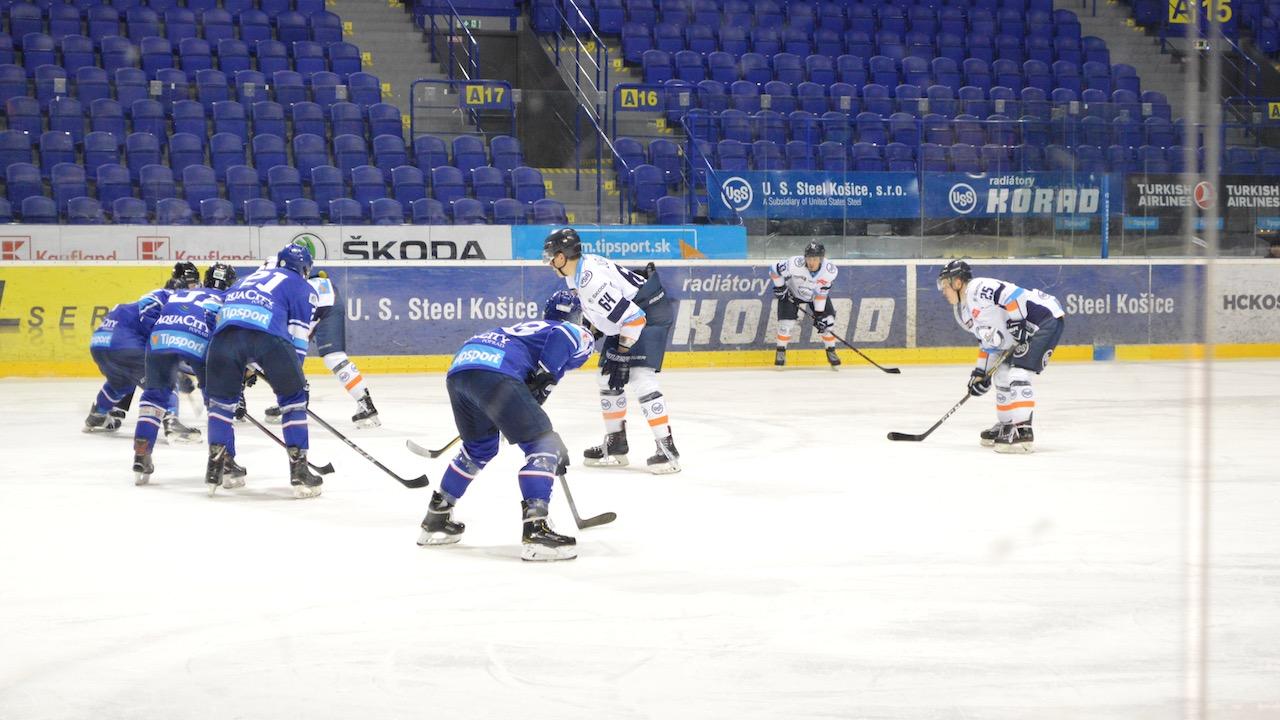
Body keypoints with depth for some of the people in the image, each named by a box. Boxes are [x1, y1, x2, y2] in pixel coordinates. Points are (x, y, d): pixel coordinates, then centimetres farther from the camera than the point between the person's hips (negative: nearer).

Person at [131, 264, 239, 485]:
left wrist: (185, 368, 45)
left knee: (155, 394, 21)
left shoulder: (179, 294, 39)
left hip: (160, 337, 3)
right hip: (200, 342, -2)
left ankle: (141, 458, 13)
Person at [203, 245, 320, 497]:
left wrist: (242, 370, 43)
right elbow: (298, 337, 15)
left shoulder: (249, 277, 41)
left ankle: (217, 466, 18)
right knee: (293, 397, 16)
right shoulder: (303, 288, 26)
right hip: (267, 333, -3)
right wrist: (293, 374, 23)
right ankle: (299, 470, 10)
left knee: (222, 397, 23)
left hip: (226, 330, 3)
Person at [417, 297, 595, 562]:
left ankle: (435, 519, 37)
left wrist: (554, 447, 43)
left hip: (458, 369, 8)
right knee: (543, 447, -2)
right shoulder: (574, 333, 20)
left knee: (479, 448, 31)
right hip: (494, 372, -8)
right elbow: (559, 337, -8)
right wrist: (544, 381, -3)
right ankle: (535, 530, -15)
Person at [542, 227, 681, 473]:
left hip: (650, 313, -11)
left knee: (640, 377, -22)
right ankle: (616, 445, 23)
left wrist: (621, 352, -23)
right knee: (608, 379, 12)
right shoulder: (576, 271, 2)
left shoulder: (592, 282, -29)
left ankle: (667, 448, -23)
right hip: (626, 318, 11)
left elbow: (634, 318, -30)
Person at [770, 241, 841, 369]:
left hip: (816, 295, 2)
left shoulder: (830, 271, -31)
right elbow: (774, 270, -24)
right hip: (792, 293, -2)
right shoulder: (794, 264, -39)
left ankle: (831, 352, 12)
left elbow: (821, 293, -21)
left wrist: (819, 314, -21)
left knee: (828, 321, -8)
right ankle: (780, 351, 8)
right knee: (787, 322, -15)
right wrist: (779, 287, -18)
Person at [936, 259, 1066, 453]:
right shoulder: (963, 312, 17)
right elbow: (989, 341, 21)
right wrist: (981, 372, 17)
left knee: (1017, 373, -20)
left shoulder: (978, 289, -16)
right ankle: (1006, 425, 29)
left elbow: (1013, 295, -26)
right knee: (1002, 374, 17)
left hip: (1046, 318, -11)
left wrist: (1018, 322, -27)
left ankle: (1023, 432, -24)